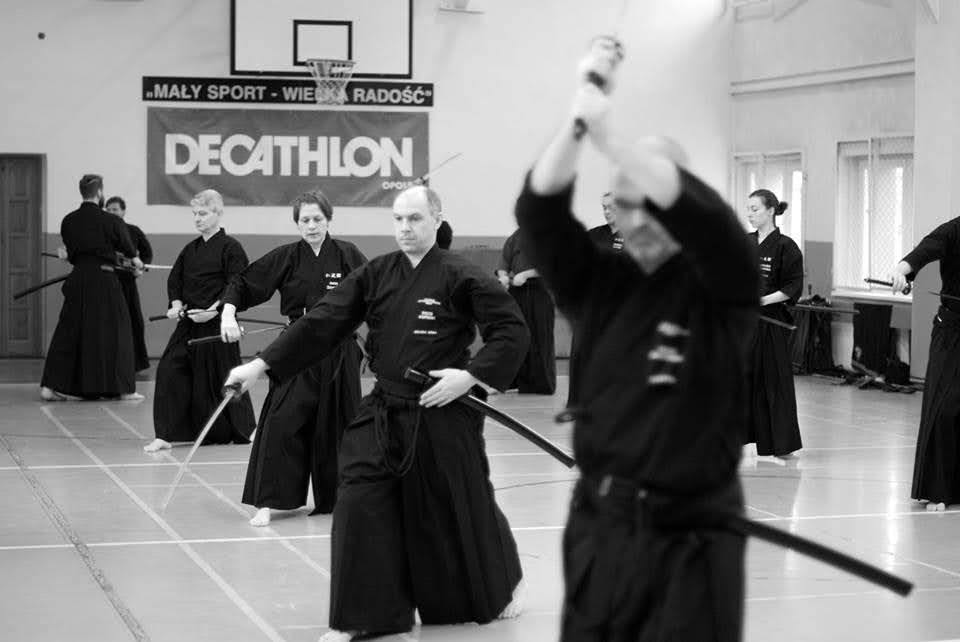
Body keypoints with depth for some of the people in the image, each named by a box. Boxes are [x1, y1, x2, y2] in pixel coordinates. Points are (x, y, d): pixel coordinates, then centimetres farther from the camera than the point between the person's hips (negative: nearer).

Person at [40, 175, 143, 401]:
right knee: (114, 332, 5)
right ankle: (124, 388, 8)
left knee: (69, 331, 8)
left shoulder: (68, 221, 2)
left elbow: (70, 252, 10)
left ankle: (51, 386, 2)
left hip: (77, 279, 4)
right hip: (104, 281, -4)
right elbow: (129, 251, 3)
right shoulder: (110, 222, -10)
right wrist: (135, 260, 26)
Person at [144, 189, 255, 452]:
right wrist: (176, 305, -4)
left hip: (217, 323, -6)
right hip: (188, 323, 6)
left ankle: (245, 431, 26)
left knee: (223, 377, 4)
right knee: (169, 370, -7)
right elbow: (174, 280, 15)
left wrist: (214, 310, -21)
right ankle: (164, 435, -3)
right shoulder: (190, 249, 12)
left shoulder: (230, 248, -7)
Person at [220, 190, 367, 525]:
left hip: (339, 353, 1)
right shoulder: (285, 258, -1)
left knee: (336, 425, 8)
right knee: (282, 422, -12)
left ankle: (332, 497, 27)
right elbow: (242, 283, 1)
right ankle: (268, 502, -8)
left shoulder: (348, 256, -1)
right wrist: (229, 312, -14)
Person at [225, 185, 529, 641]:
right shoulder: (375, 275, 4)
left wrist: (472, 374, -20)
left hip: (444, 416, -4)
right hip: (384, 414, 4)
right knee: (360, 506, -7)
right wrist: (261, 365, -5)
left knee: (463, 512, 7)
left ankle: (503, 586, 36)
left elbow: (512, 331, -8)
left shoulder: (460, 277, -9)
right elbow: (322, 324, 1)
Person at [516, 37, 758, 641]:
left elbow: (702, 215, -25)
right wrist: (579, 117, -24)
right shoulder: (598, 279, 6)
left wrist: (607, 134, -32)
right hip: (599, 528, 4)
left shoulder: (721, 283, -4)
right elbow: (540, 210, -10)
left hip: (687, 541, -3)